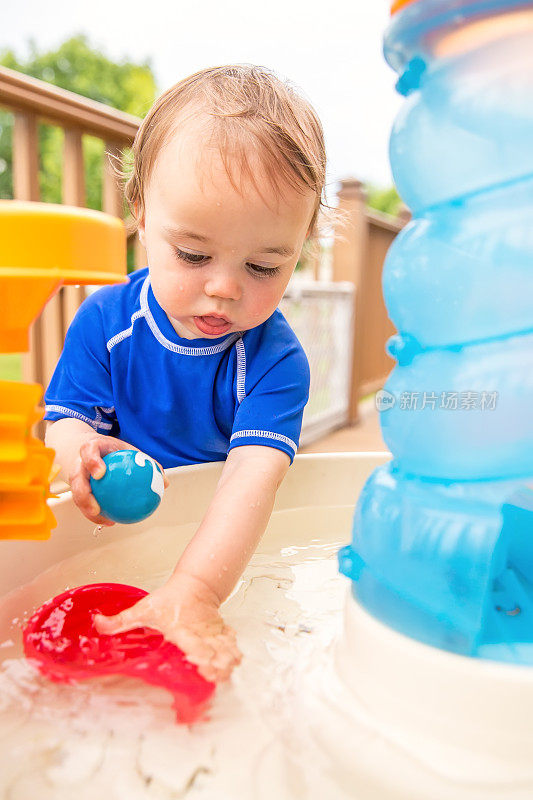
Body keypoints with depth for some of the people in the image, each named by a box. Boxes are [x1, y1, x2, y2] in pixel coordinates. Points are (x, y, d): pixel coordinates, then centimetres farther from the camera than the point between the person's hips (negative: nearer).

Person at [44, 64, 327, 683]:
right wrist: (79, 450, -29)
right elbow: (64, 416, -3)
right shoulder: (103, 321, -9)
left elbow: (254, 475, -32)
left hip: (226, 548, 0)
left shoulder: (276, 359, -20)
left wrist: (193, 592, -47)